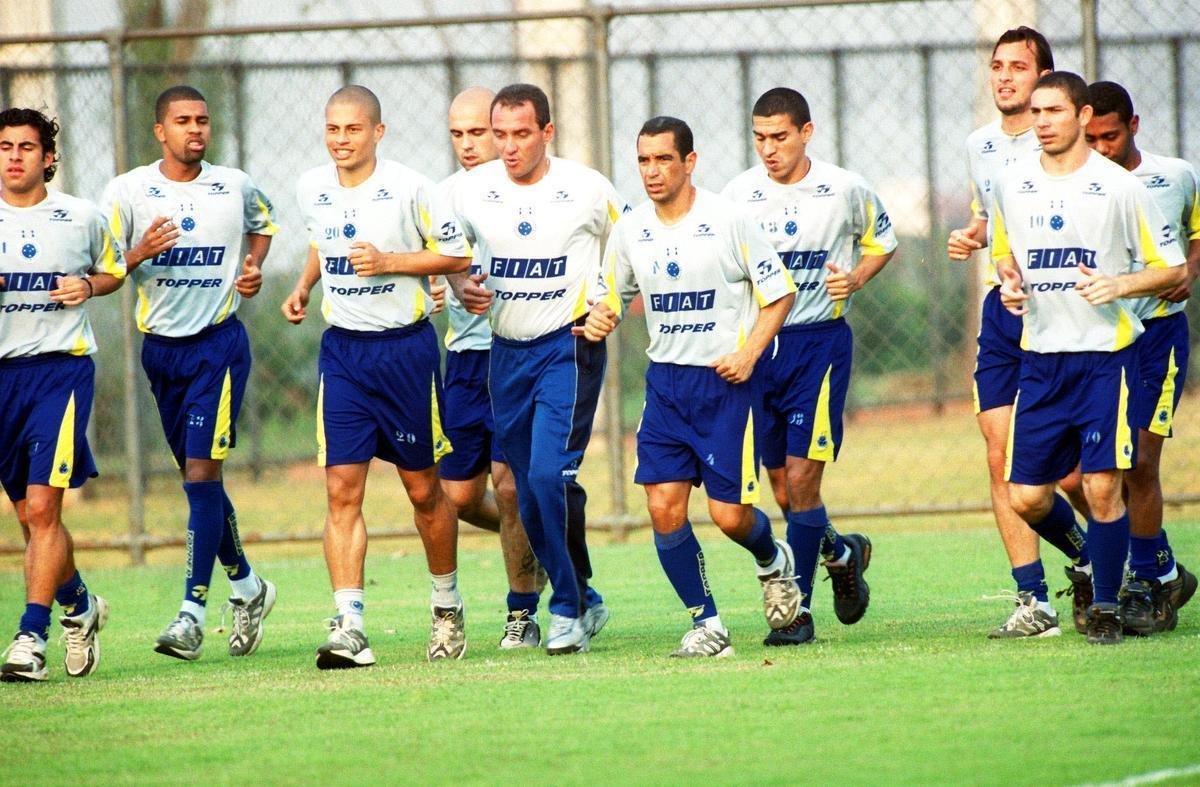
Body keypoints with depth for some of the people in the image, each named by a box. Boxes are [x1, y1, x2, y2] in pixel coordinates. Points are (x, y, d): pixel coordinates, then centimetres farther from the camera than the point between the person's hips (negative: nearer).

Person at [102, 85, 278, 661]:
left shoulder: (235, 187, 1)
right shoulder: (128, 191, -2)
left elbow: (263, 223, 24)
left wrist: (254, 268, 6)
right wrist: (140, 254, -21)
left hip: (220, 343, -2)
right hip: (161, 348, 2)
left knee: (202, 473, -13)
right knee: (199, 478, 12)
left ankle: (192, 611, -15)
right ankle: (245, 584, 32)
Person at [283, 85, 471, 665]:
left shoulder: (408, 188, -11)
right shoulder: (311, 189, 4)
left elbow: (455, 253, -6)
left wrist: (388, 261, -17)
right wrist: (303, 286, 8)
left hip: (405, 346, -3)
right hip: (342, 350, 3)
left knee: (423, 488, 8)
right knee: (342, 490, -9)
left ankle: (446, 605, 30)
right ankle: (348, 628, -13)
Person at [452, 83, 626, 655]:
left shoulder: (587, 189, -5)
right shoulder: (472, 191, 2)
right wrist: (462, 289, -3)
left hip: (569, 346, -4)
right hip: (505, 351, 4)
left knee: (551, 473, -18)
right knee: (529, 494, 6)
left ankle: (569, 608, -7)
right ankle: (585, 603, 22)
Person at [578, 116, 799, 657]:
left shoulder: (727, 222, -9)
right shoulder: (630, 230, 4)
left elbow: (780, 293, -3)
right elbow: (611, 296, 17)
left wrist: (749, 353, -15)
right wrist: (598, 320, -6)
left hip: (725, 381, -4)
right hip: (665, 383, 4)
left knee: (729, 513, -6)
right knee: (663, 506, -8)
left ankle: (773, 560, 29)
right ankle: (706, 623, 4)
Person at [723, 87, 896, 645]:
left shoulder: (844, 190, -4)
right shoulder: (738, 194, 0)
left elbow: (881, 241, 14)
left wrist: (855, 279, -6)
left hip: (821, 341, -3)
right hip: (757, 343, 3)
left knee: (802, 478, -11)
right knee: (782, 489, 8)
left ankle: (799, 607, -5)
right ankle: (842, 553, 36)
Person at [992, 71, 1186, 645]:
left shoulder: (1119, 187, -5)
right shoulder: (1011, 186, 7)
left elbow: (1173, 269, -1)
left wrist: (1120, 284, -18)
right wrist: (1009, 282, 2)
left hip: (1105, 355, -4)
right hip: (1041, 357, 4)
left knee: (1102, 486, -10)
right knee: (1026, 498, 1)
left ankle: (1106, 606, 6)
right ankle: (1089, 557, 31)